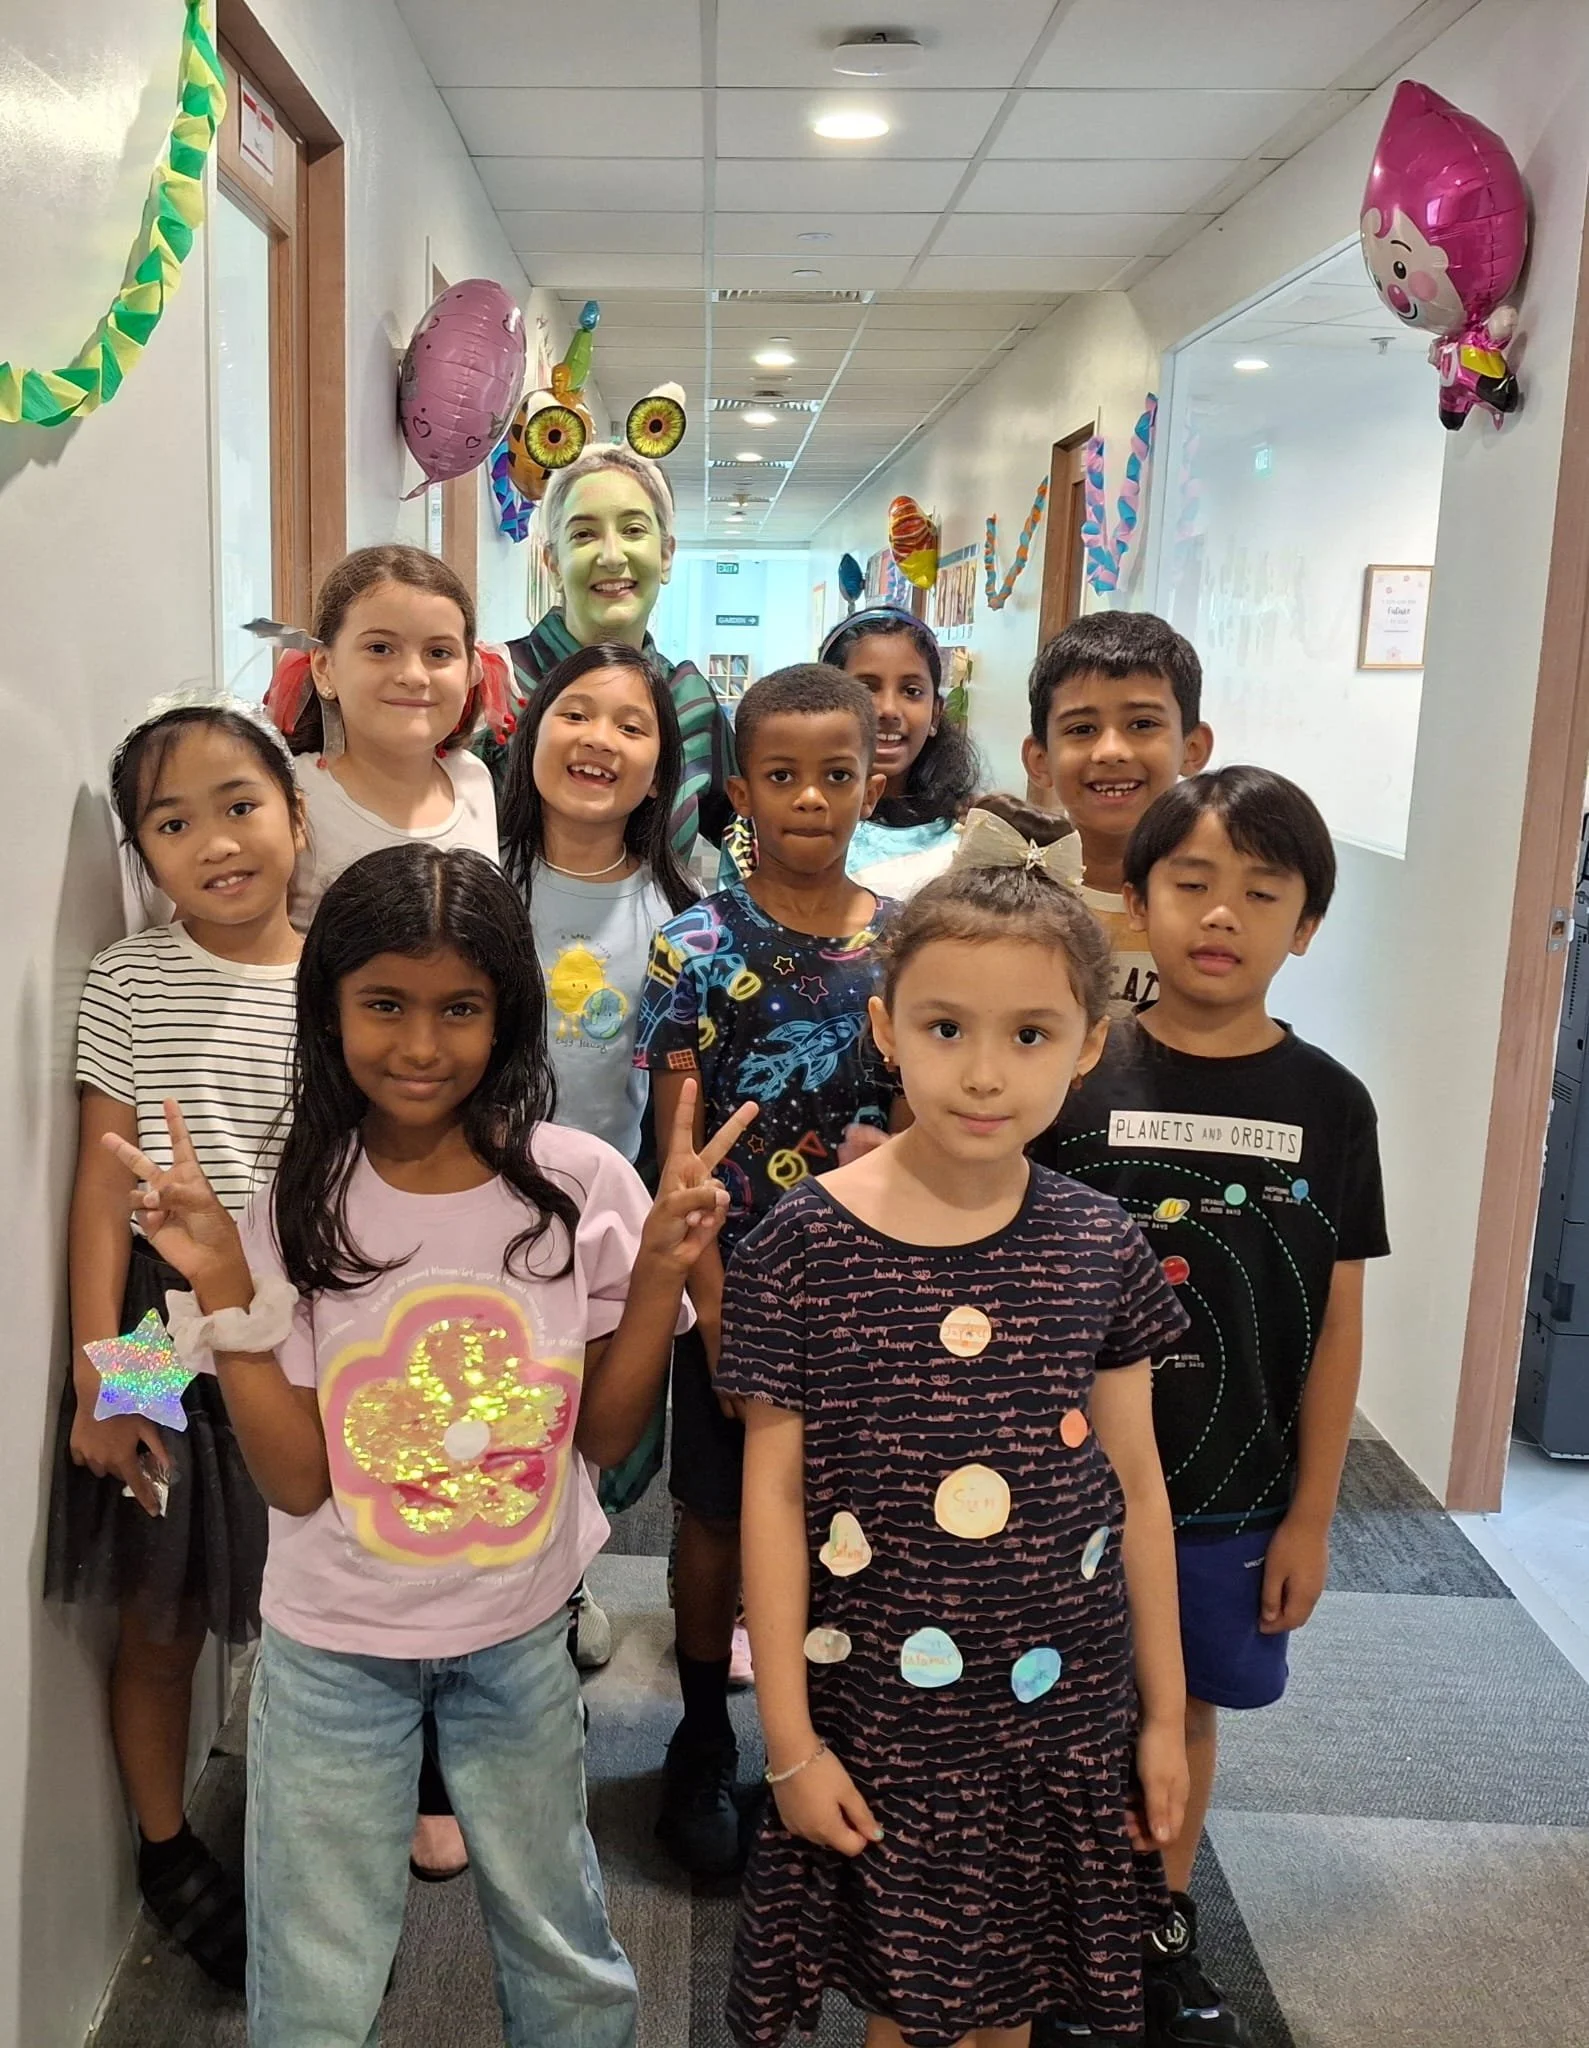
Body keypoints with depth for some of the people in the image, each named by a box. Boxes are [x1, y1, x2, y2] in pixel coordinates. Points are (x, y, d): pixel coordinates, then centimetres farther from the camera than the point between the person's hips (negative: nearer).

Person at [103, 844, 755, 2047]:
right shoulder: (297, 1208, -11)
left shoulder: (576, 1183, -12)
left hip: (522, 1637, 0)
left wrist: (661, 1268, -16)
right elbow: (297, 1480, -12)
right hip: (333, 1650, 0)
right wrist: (224, 1288, -20)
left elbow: (608, 1435, -4)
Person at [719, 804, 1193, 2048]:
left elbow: (1136, 1487, 1)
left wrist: (1165, 1713, 6)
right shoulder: (806, 1245, -15)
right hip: (877, 1708, -2)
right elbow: (774, 1492, -10)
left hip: (1061, 1710, 2)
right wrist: (789, 1739, -7)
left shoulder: (1102, 1250, -7)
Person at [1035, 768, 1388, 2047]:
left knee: (1190, 1704, 19)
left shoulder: (1327, 1103, -5)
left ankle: (1167, 1930, 42)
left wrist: (1311, 1514, 1)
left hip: (1235, 1496, 2)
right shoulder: (1074, 1079, -10)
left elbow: (1337, 1324, 0)